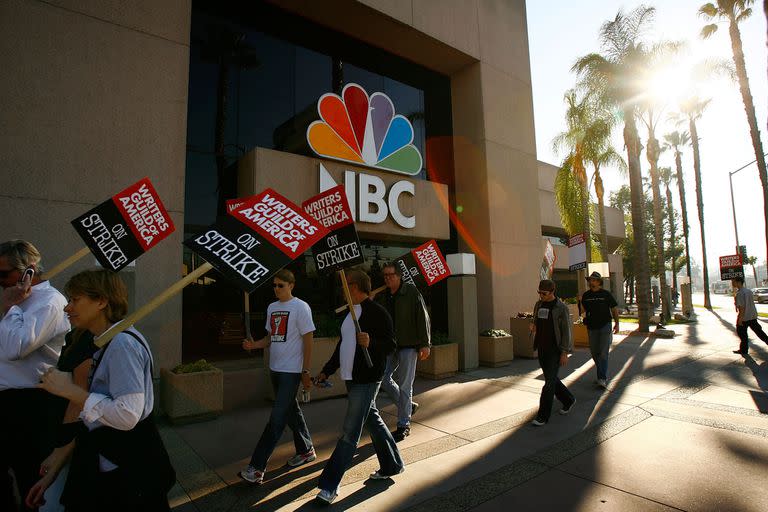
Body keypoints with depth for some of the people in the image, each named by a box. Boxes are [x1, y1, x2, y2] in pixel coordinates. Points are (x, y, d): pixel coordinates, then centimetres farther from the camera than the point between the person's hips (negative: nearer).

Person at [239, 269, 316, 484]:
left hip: (291, 371, -8)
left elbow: (308, 340, -11)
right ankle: (306, 450, 33)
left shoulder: (301, 307, -11)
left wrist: (306, 372, -12)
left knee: (277, 418, -6)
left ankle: (257, 468, 0)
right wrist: (253, 345, -3)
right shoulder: (271, 307, 11)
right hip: (275, 369, 8)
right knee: (291, 411, 17)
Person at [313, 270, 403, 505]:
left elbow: (390, 345, -17)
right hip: (352, 379, 9)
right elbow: (343, 344, 19)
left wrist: (371, 343, -35)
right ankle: (392, 465, 37)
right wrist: (327, 370, 18)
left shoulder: (377, 312, -16)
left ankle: (329, 485, 8)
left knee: (349, 433, -2)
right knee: (372, 421, 20)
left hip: (367, 380, -9)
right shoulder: (351, 312, 11)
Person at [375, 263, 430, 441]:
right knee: (383, 377, 5)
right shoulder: (381, 296, 5)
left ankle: (403, 425, 16)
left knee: (404, 385, 0)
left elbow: (423, 318, -9)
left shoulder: (411, 292, -8)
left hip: (408, 345, -5)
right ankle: (408, 405, 27)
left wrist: (425, 344, -12)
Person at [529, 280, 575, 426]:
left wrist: (565, 353, -15)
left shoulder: (561, 308, -12)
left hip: (555, 350, -7)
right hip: (542, 349, 7)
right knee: (551, 379, 17)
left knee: (549, 381, -8)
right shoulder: (538, 305, 7)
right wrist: (533, 327, -3)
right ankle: (568, 400, 40)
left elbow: (566, 331, -12)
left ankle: (543, 416, -1)